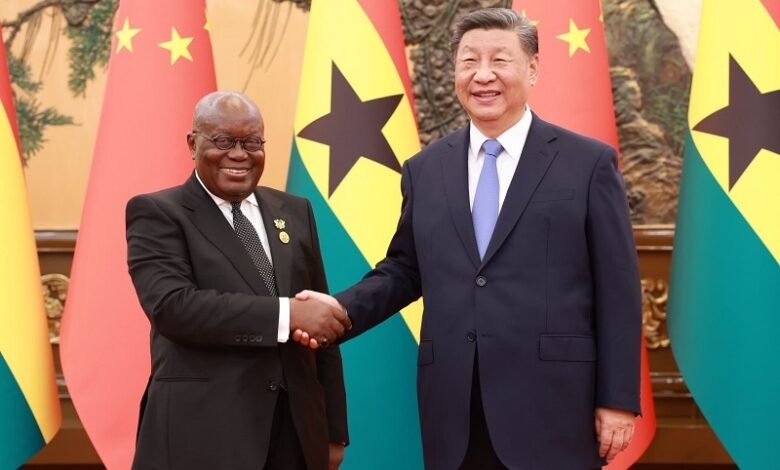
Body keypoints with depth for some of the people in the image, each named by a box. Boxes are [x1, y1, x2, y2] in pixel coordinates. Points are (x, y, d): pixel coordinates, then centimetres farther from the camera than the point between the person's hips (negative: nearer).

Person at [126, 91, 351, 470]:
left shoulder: (294, 211, 12)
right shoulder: (156, 213, -2)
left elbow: (322, 327, 12)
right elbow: (171, 305, -18)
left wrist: (334, 429, 10)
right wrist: (287, 314, -22)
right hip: (202, 432, -4)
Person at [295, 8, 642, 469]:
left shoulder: (589, 162, 0)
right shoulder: (425, 169, 11)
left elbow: (617, 289, -1)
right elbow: (404, 270, 17)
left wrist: (618, 399, -3)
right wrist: (340, 309, -1)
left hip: (551, 406, -3)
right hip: (453, 411, 3)